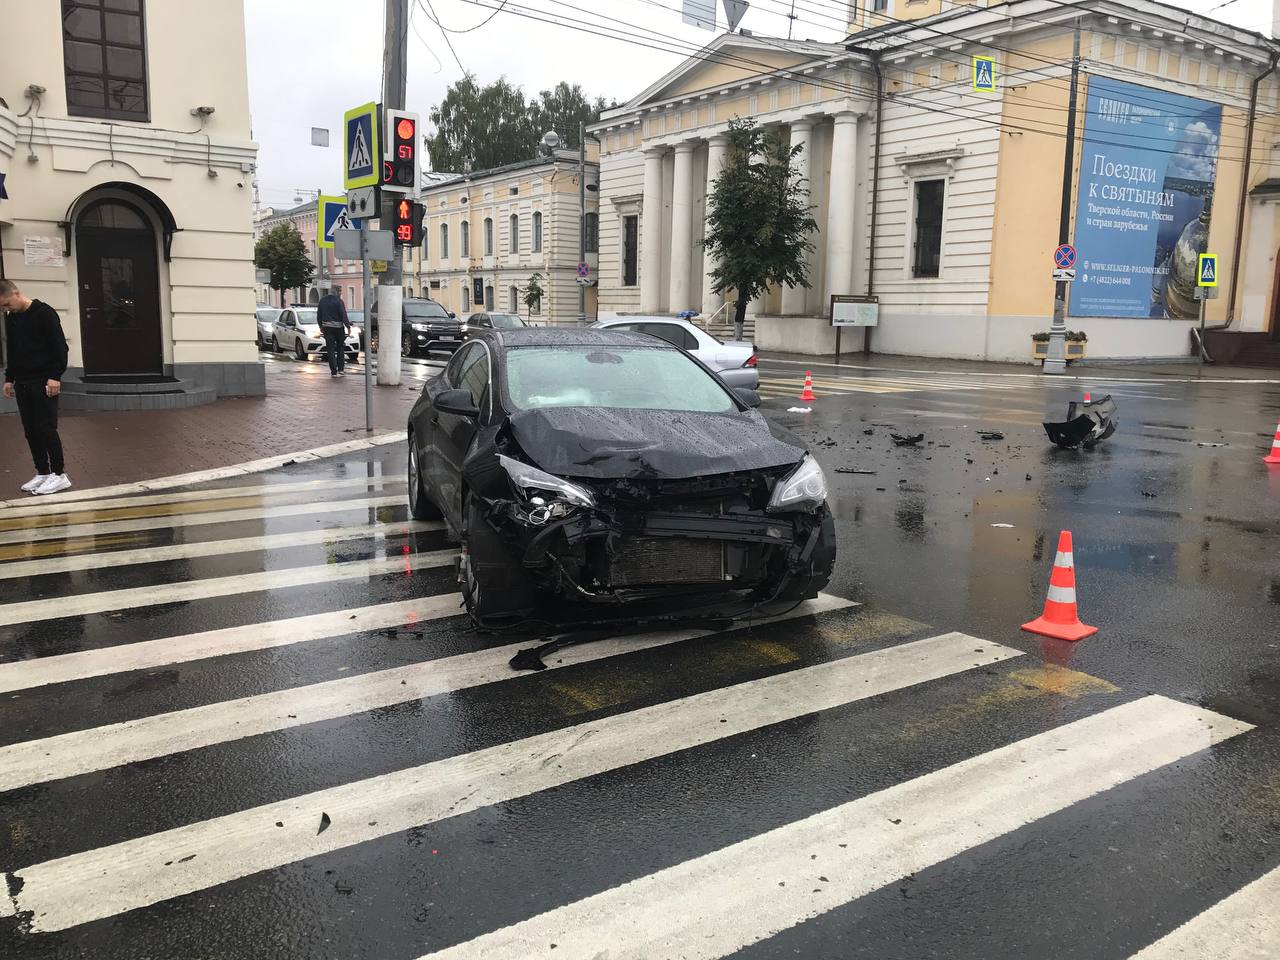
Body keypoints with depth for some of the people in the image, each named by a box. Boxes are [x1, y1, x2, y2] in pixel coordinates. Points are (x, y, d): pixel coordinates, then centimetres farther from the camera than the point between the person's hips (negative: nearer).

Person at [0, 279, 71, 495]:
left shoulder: (44, 313, -11)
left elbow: (60, 347, -14)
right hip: (22, 383, 8)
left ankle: (59, 474, -1)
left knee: (46, 428, -7)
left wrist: (55, 376, -19)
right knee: (31, 430, 7)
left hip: (44, 382, -7)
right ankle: (42, 472, 13)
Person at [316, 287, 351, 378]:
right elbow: (343, 315, -14)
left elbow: (319, 315, 12)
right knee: (340, 347, 14)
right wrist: (348, 326, -8)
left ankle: (334, 372, -2)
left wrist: (321, 326, 22)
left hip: (327, 327, 3)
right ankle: (341, 369, 13)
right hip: (338, 326, -3)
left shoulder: (322, 300, 5)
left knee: (331, 349, 3)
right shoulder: (338, 300, -11)